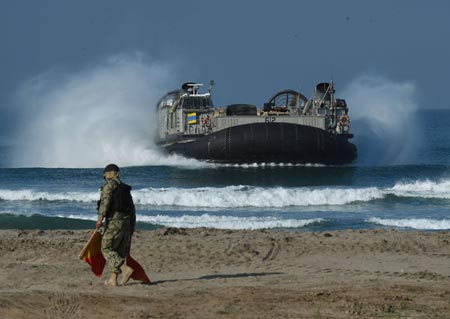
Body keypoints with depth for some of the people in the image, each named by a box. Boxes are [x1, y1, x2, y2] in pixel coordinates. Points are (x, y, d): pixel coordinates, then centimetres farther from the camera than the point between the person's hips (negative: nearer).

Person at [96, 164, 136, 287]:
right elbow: (132, 208, 20)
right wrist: (132, 226, 25)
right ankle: (113, 279, 8)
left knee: (107, 249, -3)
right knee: (119, 252, 10)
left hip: (113, 222, -7)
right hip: (126, 222, 7)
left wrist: (100, 218, -24)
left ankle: (125, 269, -19)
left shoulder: (109, 185, -3)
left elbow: (105, 201, -18)